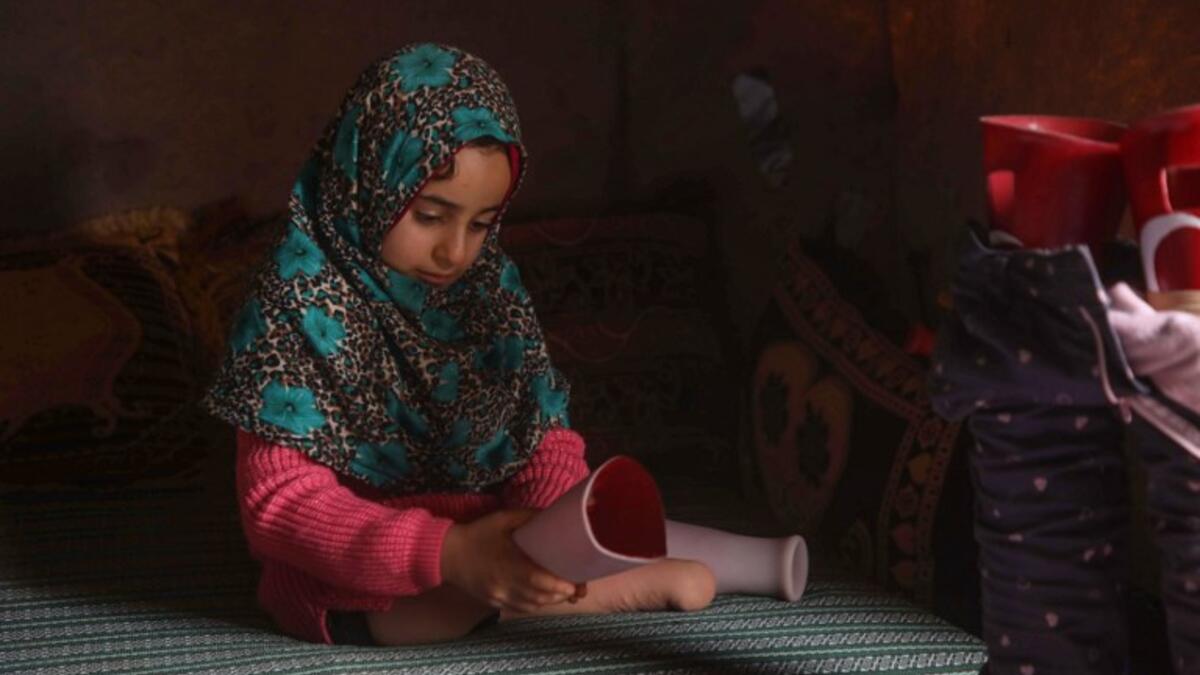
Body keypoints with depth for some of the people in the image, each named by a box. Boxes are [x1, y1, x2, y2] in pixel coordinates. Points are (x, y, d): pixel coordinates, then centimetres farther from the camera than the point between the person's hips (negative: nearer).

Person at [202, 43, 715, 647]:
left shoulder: (491, 288, 1)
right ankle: (639, 584, -19)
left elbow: (546, 438, 0)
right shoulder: (300, 303, -16)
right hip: (352, 583, -5)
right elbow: (281, 505, -22)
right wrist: (447, 554, -37)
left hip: (478, 540, 5)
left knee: (691, 585, -12)